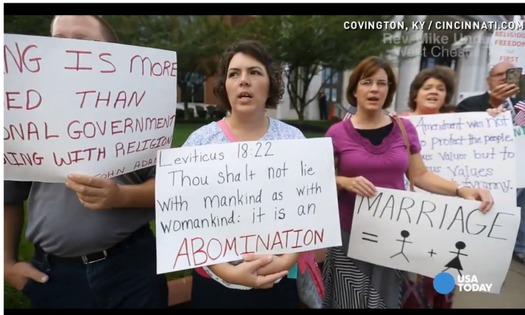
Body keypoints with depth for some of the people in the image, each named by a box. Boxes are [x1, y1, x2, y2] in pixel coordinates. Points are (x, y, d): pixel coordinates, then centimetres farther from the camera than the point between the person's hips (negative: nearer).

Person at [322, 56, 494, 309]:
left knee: (386, 299, 16)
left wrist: (462, 190, -10)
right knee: (351, 301, 9)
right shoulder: (337, 133, -7)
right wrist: (345, 182, -20)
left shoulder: (404, 128, 0)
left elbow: (420, 175, 4)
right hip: (350, 233, -2)